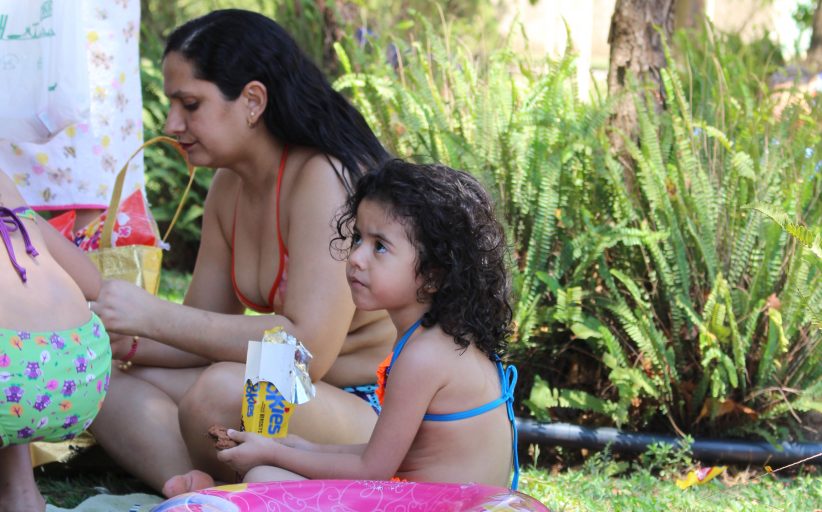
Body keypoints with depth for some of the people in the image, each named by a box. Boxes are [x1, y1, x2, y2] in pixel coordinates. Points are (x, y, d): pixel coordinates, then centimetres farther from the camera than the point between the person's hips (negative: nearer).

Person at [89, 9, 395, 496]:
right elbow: (207, 332, 13)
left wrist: (153, 315, -24)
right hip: (287, 395, 9)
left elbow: (306, 348, -27)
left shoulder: (327, 180, -19)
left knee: (223, 390, -35)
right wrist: (119, 341, -5)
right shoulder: (228, 188, 8)